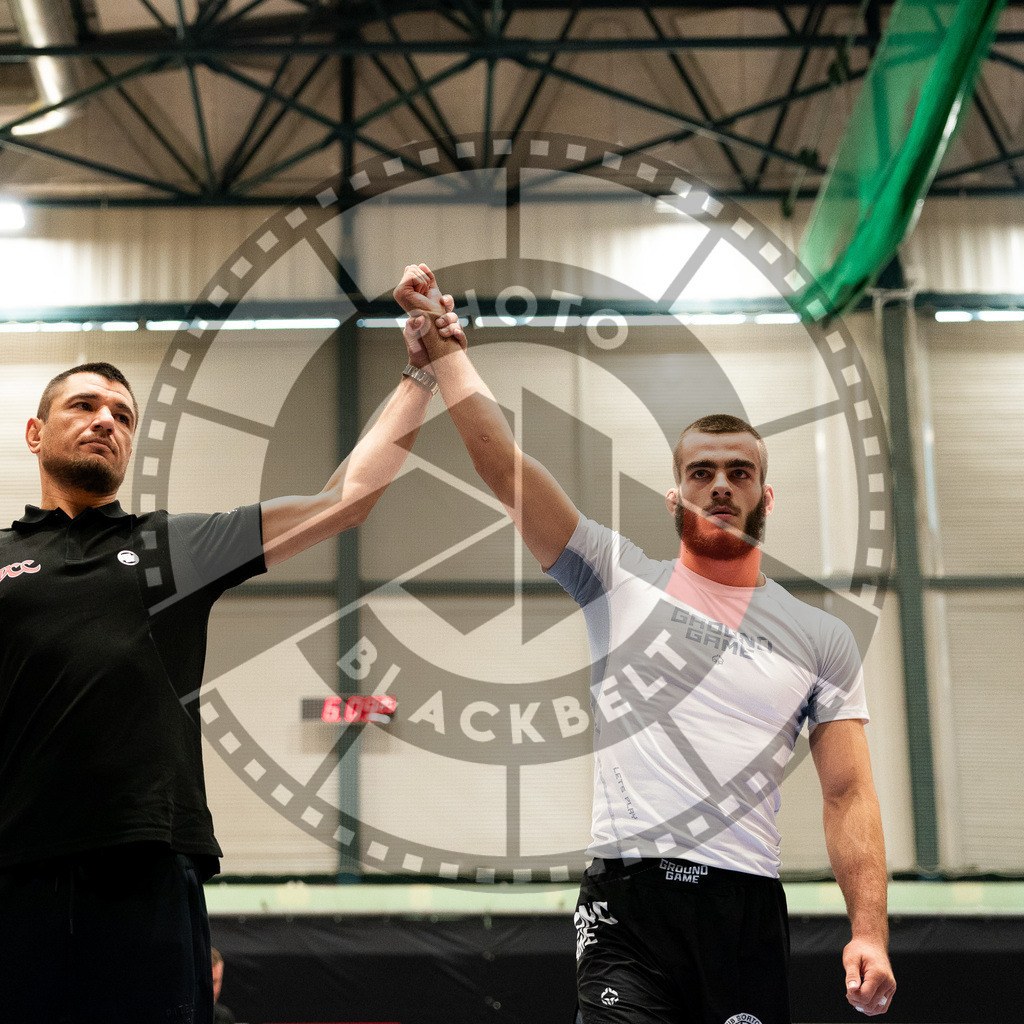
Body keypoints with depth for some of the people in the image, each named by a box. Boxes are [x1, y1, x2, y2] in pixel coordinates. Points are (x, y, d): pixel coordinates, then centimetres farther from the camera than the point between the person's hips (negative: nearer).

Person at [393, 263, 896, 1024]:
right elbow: (508, 467, 0)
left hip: (747, 909, 1)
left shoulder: (822, 639, 11)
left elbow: (849, 795, 6)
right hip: (626, 900, -1)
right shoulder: (621, 579, 9)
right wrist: (448, 353, -6)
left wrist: (870, 933, -5)